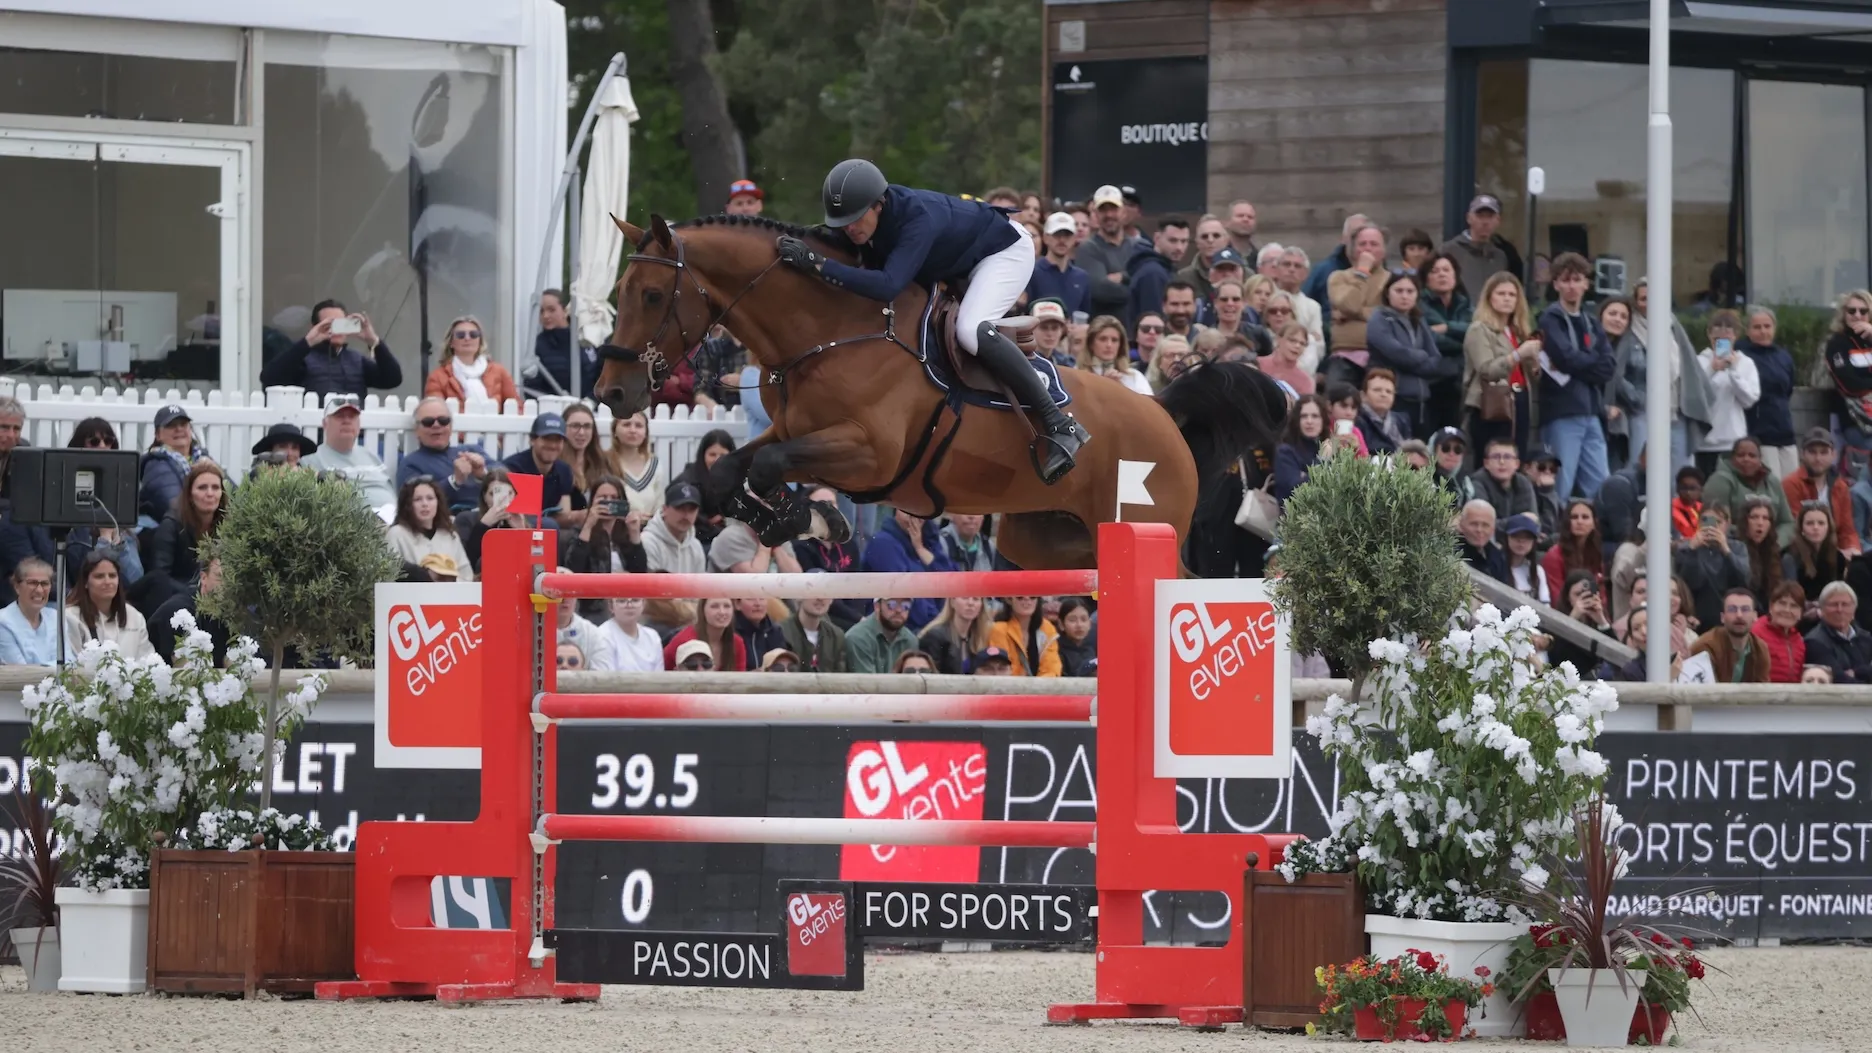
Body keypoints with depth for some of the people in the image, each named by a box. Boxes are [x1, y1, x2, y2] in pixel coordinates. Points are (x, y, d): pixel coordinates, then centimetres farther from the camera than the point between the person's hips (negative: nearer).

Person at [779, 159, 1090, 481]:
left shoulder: (918, 219, -41)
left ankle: (1059, 426, -29)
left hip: (1005, 251, -9)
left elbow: (888, 285, -52)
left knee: (970, 330, -31)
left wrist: (817, 264, -56)